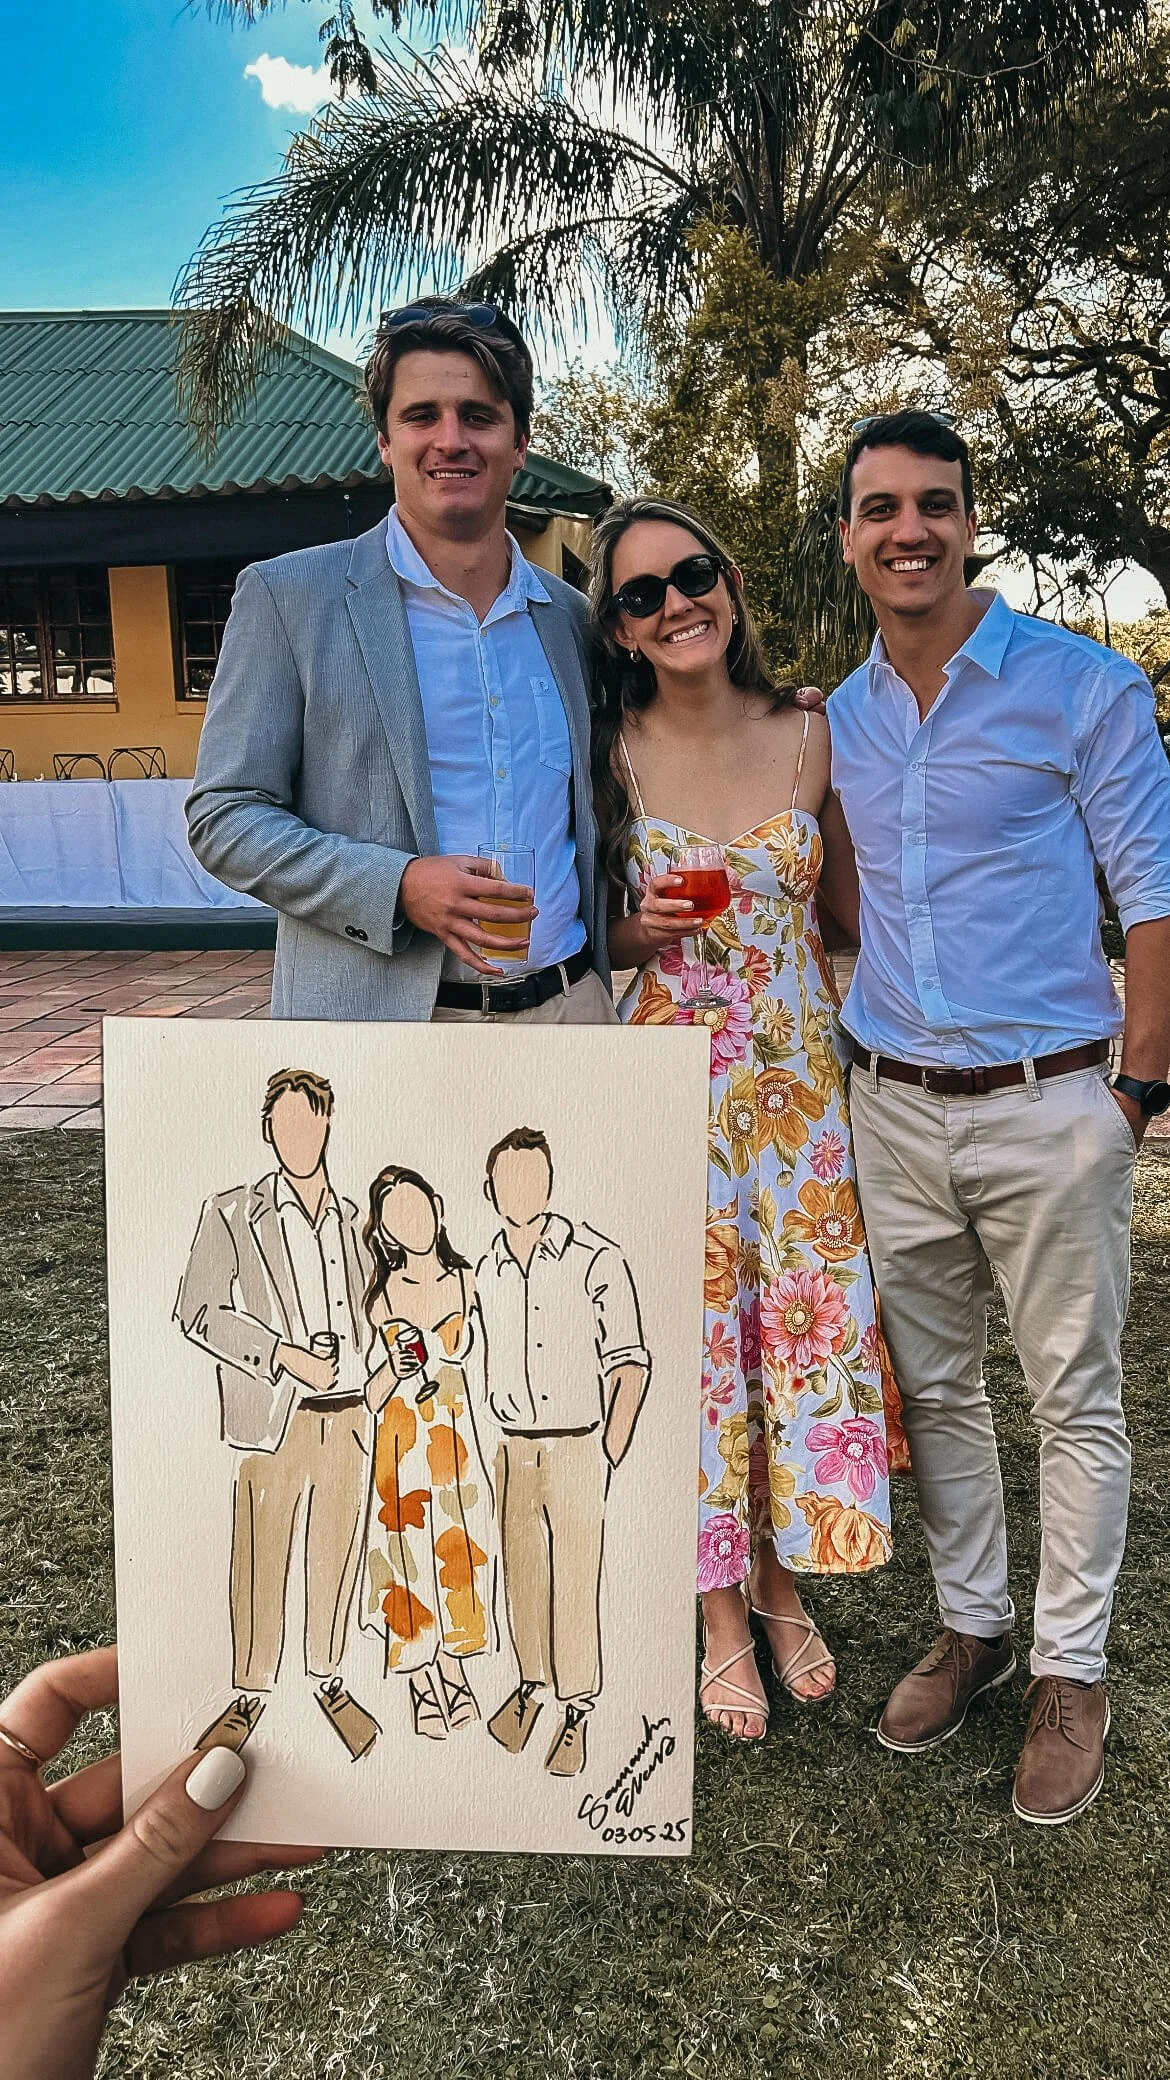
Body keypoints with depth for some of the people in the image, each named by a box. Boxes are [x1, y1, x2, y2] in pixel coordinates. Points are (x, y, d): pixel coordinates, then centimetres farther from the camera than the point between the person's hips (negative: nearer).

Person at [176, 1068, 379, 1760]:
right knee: (262, 1564, 6)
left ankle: (330, 1679, 31)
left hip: (348, 1417, 3)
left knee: (336, 1556, 13)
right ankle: (251, 1694, 24)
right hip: (275, 1418, -3)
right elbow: (197, 1312, -10)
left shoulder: (350, 1217, 10)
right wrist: (286, 1357, -16)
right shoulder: (232, 1214, -3)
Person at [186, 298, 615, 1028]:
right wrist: (399, 887, -18)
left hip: (570, 1003, 4)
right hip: (375, 1016, -3)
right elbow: (224, 816, -5)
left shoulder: (570, 616, 10)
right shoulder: (288, 597, -2)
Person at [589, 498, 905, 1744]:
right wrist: (645, 932, -14)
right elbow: (588, 935, 6)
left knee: (805, 1319, 6)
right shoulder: (609, 755, -3)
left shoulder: (808, 738, 1)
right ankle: (721, 1610, 25)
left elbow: (853, 905, 10)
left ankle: (781, 1580, 31)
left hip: (800, 1074, 2)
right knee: (692, 1328, 4)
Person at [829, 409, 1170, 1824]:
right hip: (893, 1110, 5)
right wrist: (850, 1058, 12)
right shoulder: (839, 721, 9)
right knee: (932, 1387, 14)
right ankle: (971, 1626, 33)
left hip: (1047, 1108, -4)